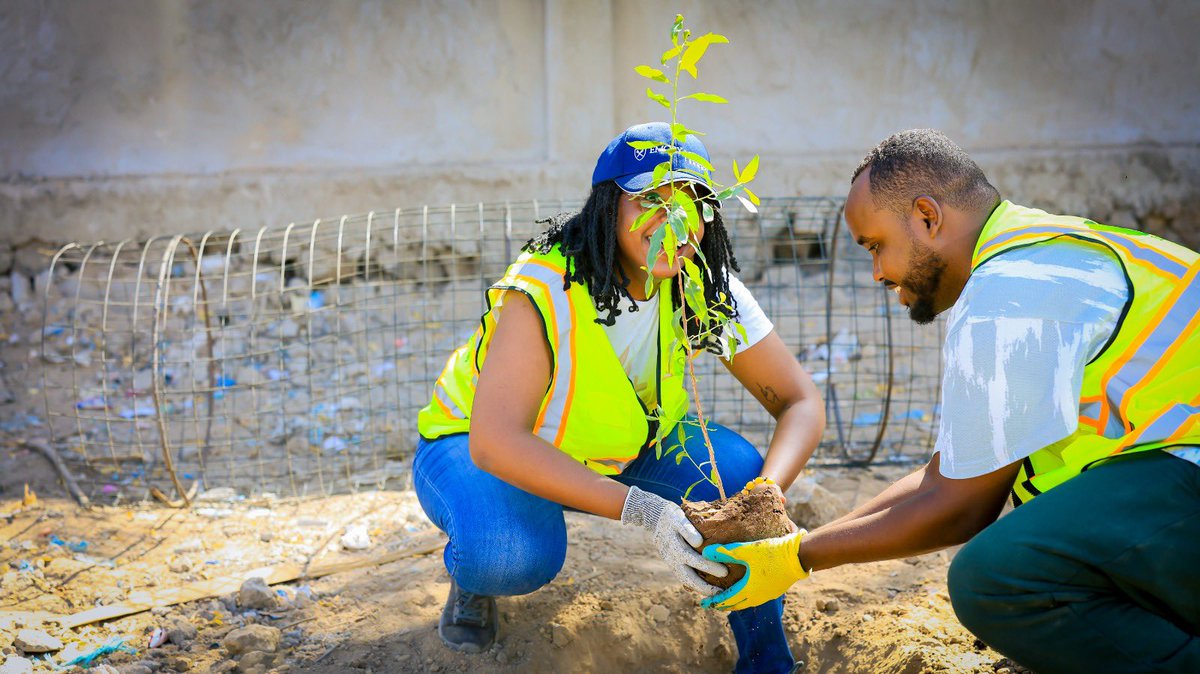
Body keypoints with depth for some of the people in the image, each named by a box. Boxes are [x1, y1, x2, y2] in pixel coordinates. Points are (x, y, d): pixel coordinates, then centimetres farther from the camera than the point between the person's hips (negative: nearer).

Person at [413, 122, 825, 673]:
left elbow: (801, 404, -16)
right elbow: (496, 442, -43)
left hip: (622, 450, 4)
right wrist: (638, 508, -52)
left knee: (737, 473, -22)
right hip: (476, 446, -4)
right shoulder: (545, 289, -33)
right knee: (517, 553, -37)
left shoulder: (709, 290, -17)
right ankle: (473, 572, 2)